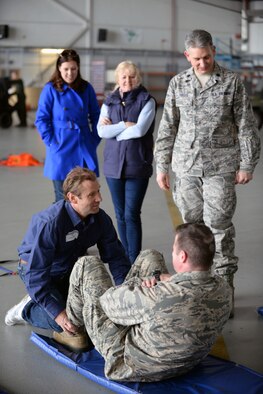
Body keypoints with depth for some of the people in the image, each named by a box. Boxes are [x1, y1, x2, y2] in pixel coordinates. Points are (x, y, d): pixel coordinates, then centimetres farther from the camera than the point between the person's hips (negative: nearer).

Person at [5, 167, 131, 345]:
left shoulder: (100, 218, -18)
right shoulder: (50, 223, -37)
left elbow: (116, 257, -10)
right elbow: (36, 275, -35)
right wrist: (58, 313, -40)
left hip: (71, 269, 7)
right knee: (64, 323, -23)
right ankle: (27, 309, 6)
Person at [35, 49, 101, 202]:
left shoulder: (86, 88, 5)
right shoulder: (51, 89, -3)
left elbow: (96, 116, 12)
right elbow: (41, 119, -3)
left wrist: (95, 139, 3)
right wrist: (51, 142, -9)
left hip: (85, 148, 3)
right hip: (62, 149, -2)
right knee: (63, 199, 3)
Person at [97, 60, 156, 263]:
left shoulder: (146, 101, -1)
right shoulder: (109, 102, 10)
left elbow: (140, 130, -14)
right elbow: (101, 131, -2)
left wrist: (113, 129, -4)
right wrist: (125, 125, -11)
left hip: (137, 165, -4)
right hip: (114, 164, 4)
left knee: (132, 214, -9)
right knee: (120, 214, 9)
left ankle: (135, 259, -4)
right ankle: (125, 257, 19)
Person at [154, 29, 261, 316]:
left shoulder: (231, 82, 0)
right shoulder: (178, 83, 8)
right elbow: (167, 127, 11)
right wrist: (161, 166, 8)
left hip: (220, 166, -3)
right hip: (186, 166, 3)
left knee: (218, 224, -6)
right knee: (192, 224, 7)